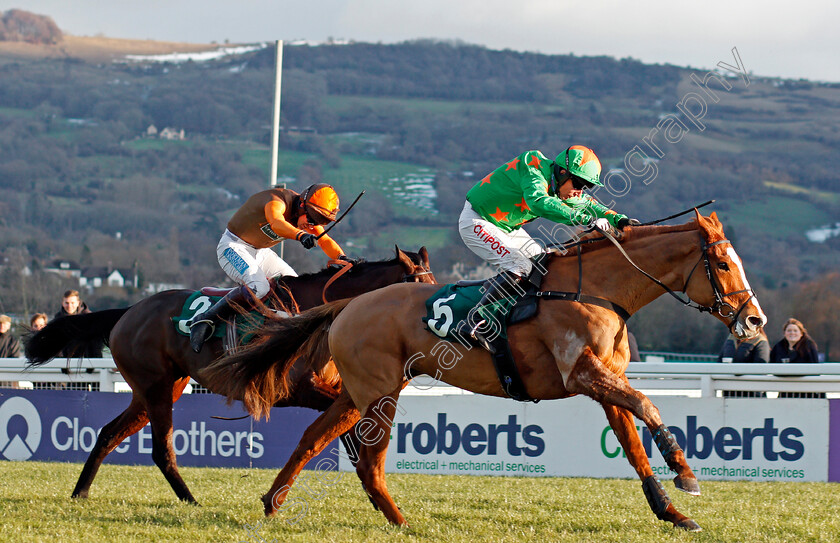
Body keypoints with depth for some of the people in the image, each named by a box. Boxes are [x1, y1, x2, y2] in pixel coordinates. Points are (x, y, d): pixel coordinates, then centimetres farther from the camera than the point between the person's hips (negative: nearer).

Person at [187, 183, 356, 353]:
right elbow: (276, 222, -48)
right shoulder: (278, 200, -27)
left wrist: (341, 257, -29)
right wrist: (300, 235, -66)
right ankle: (204, 320, -25)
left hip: (261, 252, 9)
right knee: (258, 288, -30)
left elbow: (325, 241, -8)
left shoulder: (309, 215, -2)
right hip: (233, 246, -9)